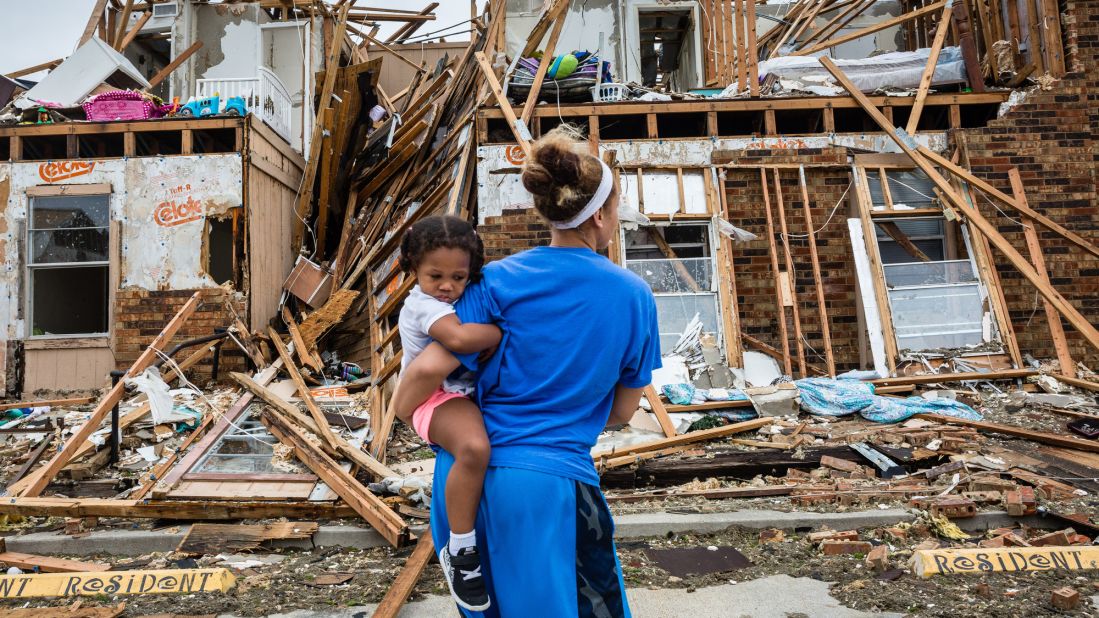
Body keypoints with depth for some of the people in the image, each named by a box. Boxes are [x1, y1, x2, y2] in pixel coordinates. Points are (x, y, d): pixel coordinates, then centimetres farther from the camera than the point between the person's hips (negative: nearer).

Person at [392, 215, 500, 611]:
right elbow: (460, 338, -38)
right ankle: (460, 552, -19)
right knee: (474, 448, -38)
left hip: (468, 392, 10)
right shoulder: (424, 304, -18)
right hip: (435, 399, -10)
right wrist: (500, 332, -22)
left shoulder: (459, 299, 12)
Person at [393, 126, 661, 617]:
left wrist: (399, 410, 9)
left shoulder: (501, 280, -5)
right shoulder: (635, 297, -2)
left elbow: (430, 367, -12)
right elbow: (622, 412, 6)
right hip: (550, 482, -2)